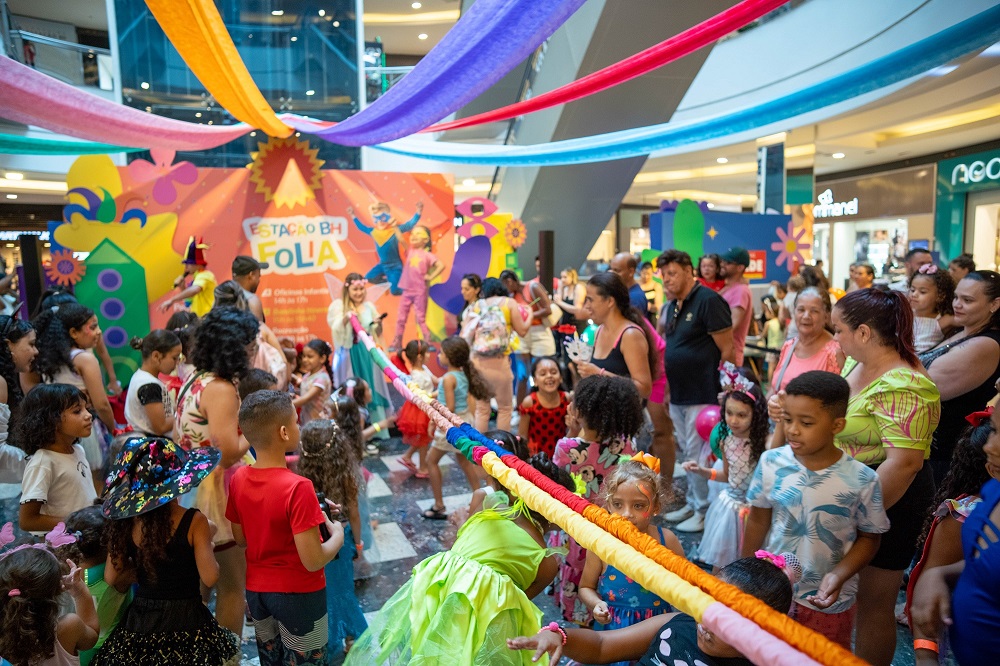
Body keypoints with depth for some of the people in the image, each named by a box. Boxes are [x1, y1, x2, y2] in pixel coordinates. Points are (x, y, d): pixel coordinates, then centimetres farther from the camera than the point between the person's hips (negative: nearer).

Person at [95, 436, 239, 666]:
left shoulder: (126, 521, -6)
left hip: (140, 620, 4)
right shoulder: (193, 521, -18)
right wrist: (207, 541, -2)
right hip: (185, 621, -4)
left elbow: (112, 578, 3)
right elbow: (209, 578, -17)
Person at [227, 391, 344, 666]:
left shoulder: (239, 478, -9)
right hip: (298, 594, -6)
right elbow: (313, 561, -27)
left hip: (256, 590, 6)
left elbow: (241, 538, 5)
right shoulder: (297, 487, -29)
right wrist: (338, 535, -7)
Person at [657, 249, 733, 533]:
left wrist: (722, 390, -13)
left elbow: (727, 350, -15)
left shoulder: (708, 301, -14)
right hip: (678, 393, 9)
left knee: (698, 454, -1)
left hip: (702, 395, -8)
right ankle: (691, 504, 30)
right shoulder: (671, 306, 11)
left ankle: (704, 511, 13)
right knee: (686, 452, 17)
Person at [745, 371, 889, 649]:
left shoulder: (862, 480, -19)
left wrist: (839, 575, -20)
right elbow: (758, 520, 0)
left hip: (828, 602, -1)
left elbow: (868, 538, -5)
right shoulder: (771, 462, -13)